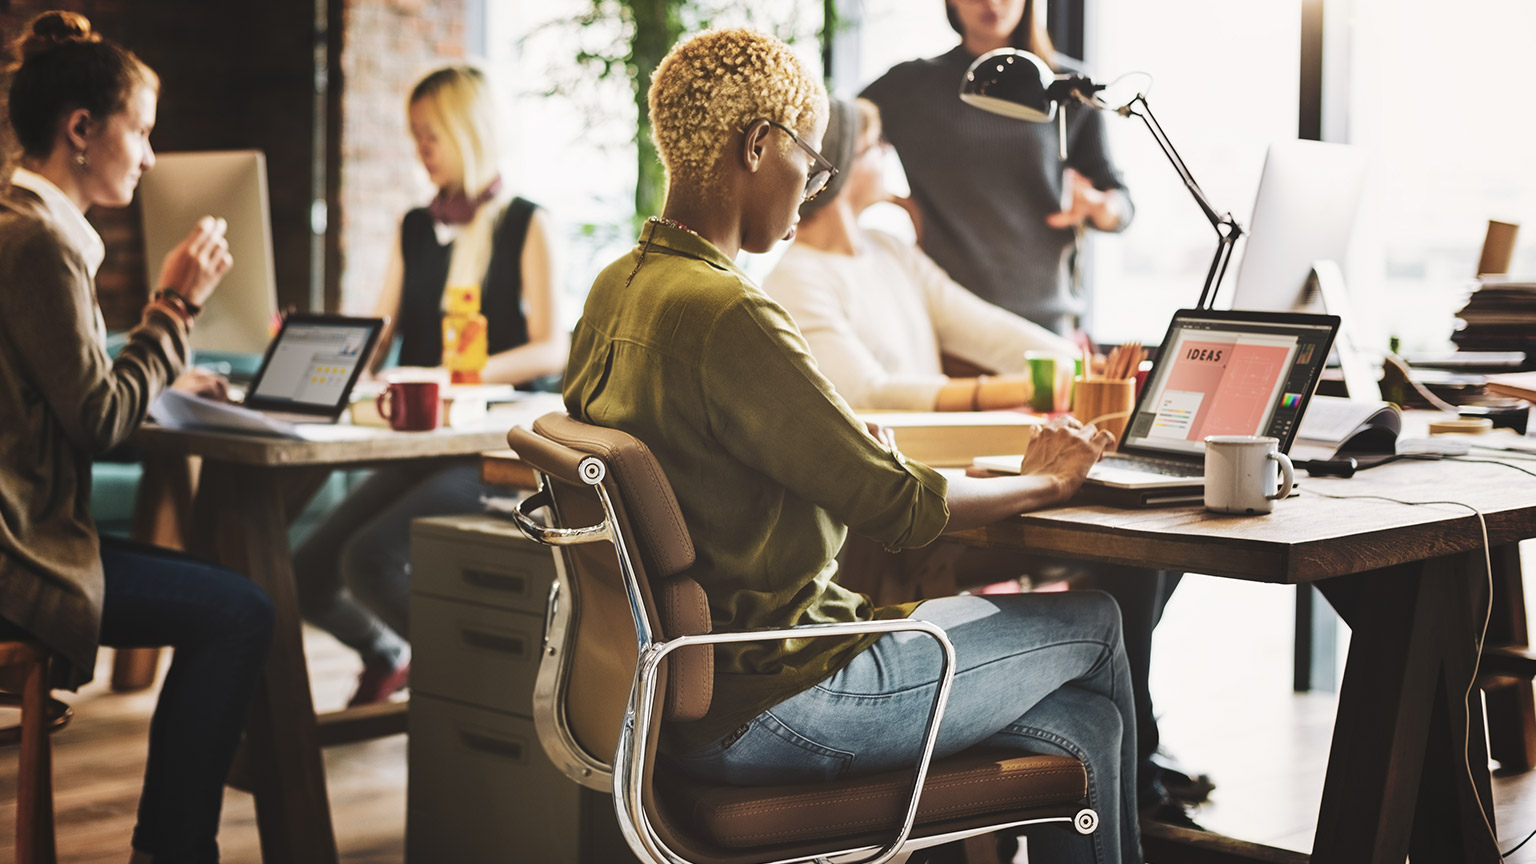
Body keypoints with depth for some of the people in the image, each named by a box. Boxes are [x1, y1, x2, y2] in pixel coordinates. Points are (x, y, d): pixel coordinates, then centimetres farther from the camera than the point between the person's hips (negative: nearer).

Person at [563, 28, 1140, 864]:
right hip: (762, 712, -9)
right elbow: (898, 507, -19)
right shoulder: (724, 316, -24)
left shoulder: (614, 290, 7)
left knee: (1082, 726, 15)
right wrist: (1044, 481, -2)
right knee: (1092, 621, 9)